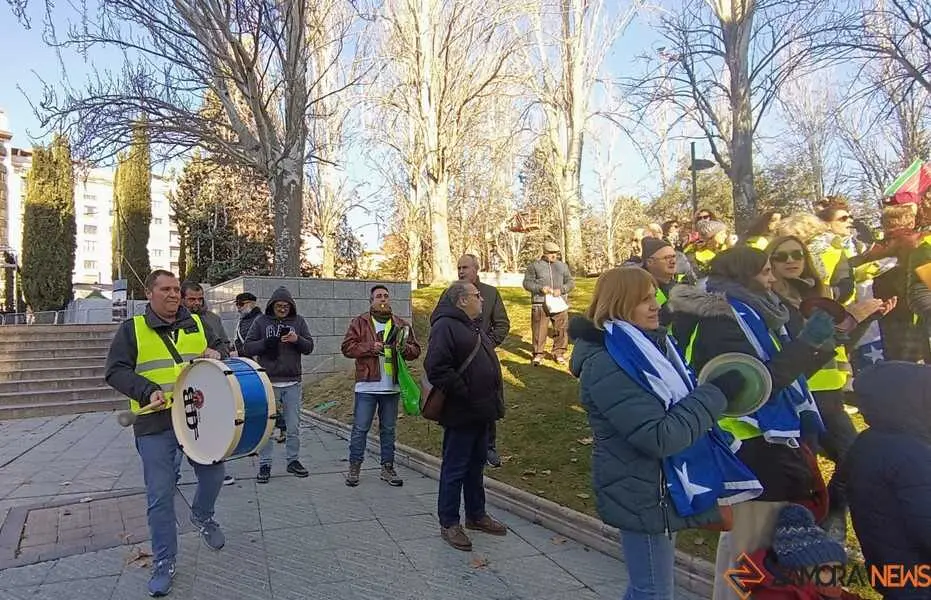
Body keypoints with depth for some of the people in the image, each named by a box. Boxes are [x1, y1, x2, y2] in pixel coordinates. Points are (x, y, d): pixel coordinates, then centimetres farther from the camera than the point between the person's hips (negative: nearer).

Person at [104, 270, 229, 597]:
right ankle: (164, 563, 17)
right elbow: (116, 371, -5)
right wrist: (149, 391, -20)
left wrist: (216, 353, -6)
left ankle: (202, 514, 36)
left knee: (213, 472, 2)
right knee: (160, 496, 1)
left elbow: (220, 347, 19)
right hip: (154, 423, -2)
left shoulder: (196, 323, 9)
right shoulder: (132, 329, -1)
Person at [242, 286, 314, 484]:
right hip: (268, 382, -2)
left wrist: (297, 340, -14)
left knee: (294, 426, 9)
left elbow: (309, 347, 6)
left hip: (293, 383, 2)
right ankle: (265, 464, 15)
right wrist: (266, 343, -17)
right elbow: (247, 347, 1)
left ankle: (293, 460, 23)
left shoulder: (298, 321, 7)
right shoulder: (261, 321, 2)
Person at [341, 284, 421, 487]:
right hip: (367, 386, -3)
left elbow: (415, 350, 10)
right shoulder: (359, 323, 2)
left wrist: (405, 348, -12)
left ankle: (388, 468, 22)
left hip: (392, 387, 3)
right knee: (360, 428, 2)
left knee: (389, 429, 12)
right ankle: (354, 467, 15)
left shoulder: (402, 325, 10)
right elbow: (347, 347, -5)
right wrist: (370, 347, -16)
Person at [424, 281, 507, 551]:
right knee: (454, 468, 2)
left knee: (476, 464, 20)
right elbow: (436, 368, -27)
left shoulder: (472, 326, 17)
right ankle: (449, 523, 16)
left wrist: (491, 401, 16)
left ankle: (476, 514, 34)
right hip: (460, 414, -10)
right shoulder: (445, 326, -17)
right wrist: (464, 394, -22)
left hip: (480, 412, 10)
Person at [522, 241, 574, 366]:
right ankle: (538, 354, 10)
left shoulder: (563, 266, 14)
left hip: (559, 303, 3)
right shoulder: (534, 266, 5)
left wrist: (561, 290, -8)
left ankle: (559, 353, 14)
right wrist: (540, 288, -14)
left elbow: (571, 282, 12)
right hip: (540, 304, -2)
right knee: (539, 330, -1)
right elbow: (527, 283, 2)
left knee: (561, 329, 2)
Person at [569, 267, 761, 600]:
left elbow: (676, 405, 17)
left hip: (661, 488, 9)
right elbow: (661, 437, -29)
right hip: (642, 495, -9)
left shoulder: (645, 345, 5)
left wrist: (715, 390, -1)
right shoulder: (607, 366, -25)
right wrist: (716, 392, -24)